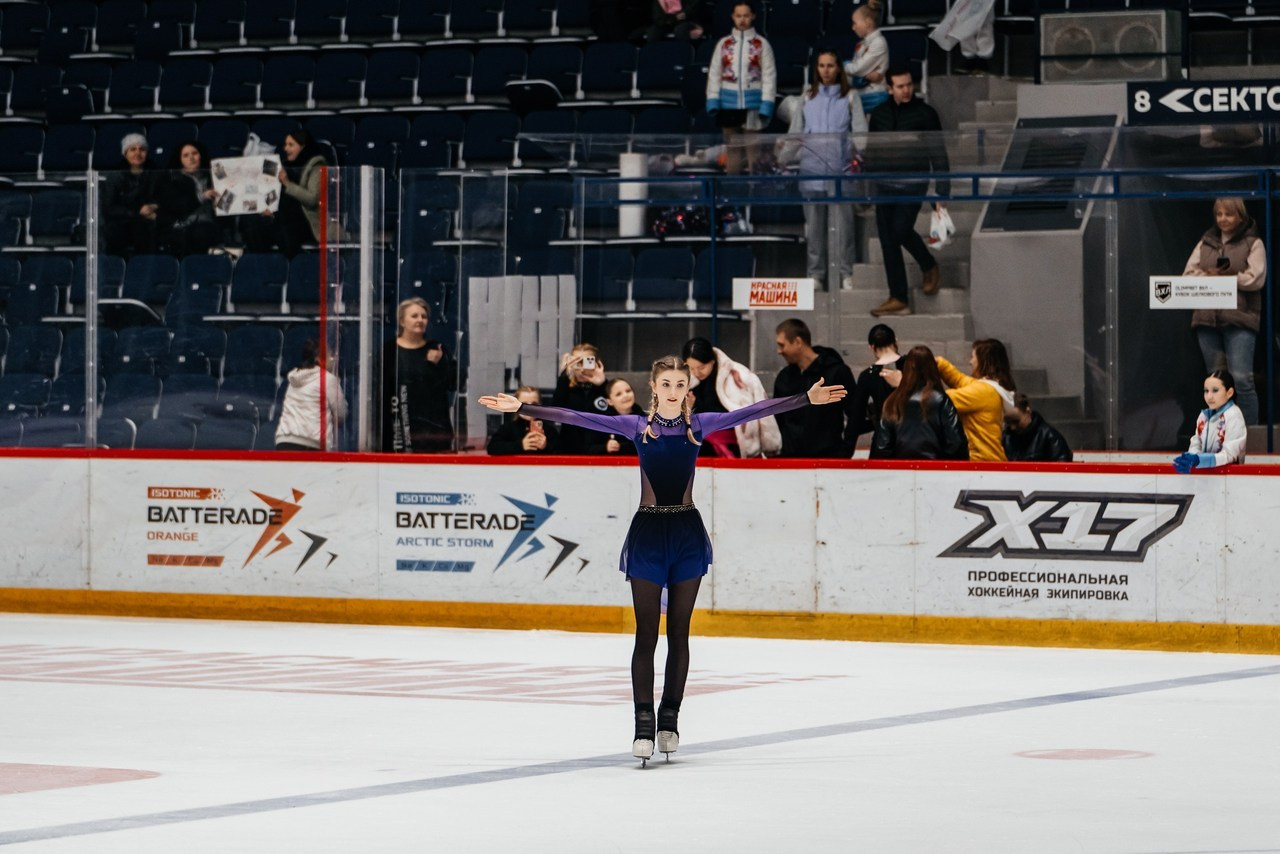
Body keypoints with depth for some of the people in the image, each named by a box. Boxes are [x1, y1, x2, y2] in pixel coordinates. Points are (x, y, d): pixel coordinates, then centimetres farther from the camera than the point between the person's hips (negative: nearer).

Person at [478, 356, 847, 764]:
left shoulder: (699, 424, 3)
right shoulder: (637, 426, -1)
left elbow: (755, 411, -2)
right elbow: (577, 418, -6)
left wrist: (807, 398, -8)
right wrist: (521, 408, -12)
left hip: (687, 534, 1)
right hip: (648, 532, -1)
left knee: (679, 633, 7)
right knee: (646, 634, -3)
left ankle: (669, 719, 15)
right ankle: (644, 724, -5)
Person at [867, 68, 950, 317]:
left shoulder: (925, 113, -1)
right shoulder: (879, 114, 9)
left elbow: (938, 154, -1)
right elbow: (871, 151, 17)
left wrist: (942, 191, -6)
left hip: (912, 184, -4)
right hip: (885, 185, 4)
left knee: (901, 231, -18)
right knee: (888, 241, 2)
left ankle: (930, 267, 7)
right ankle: (898, 299, 10)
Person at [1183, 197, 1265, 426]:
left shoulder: (1253, 244, 4)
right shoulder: (1205, 244, 17)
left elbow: (1256, 278, -8)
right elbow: (1188, 275, 9)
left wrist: (1221, 277, -8)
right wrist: (1209, 276, -11)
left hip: (1239, 320, -5)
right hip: (1207, 319, 5)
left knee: (1241, 379, -13)